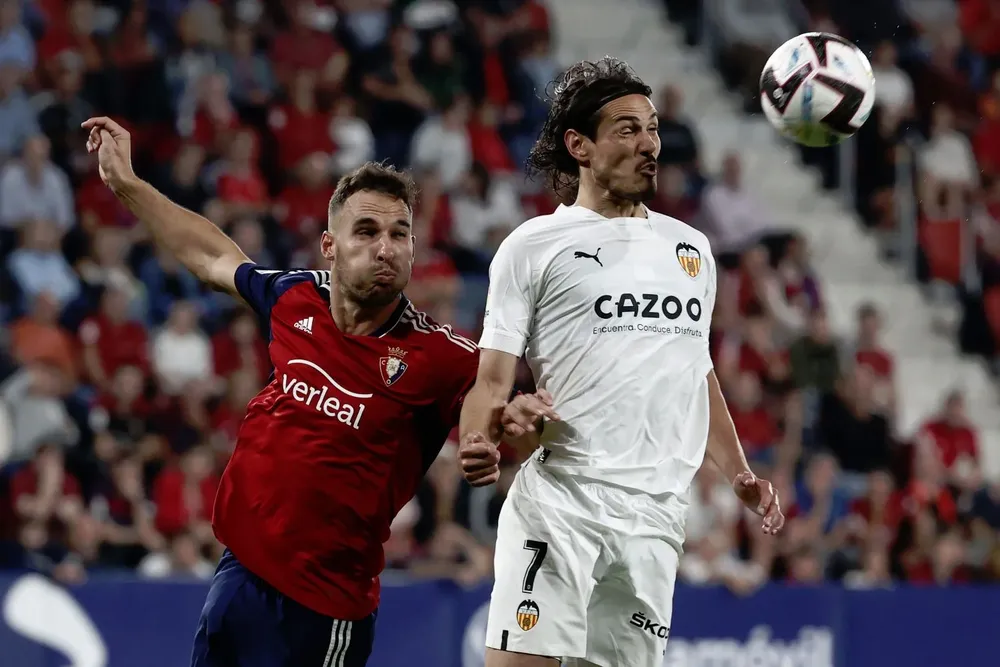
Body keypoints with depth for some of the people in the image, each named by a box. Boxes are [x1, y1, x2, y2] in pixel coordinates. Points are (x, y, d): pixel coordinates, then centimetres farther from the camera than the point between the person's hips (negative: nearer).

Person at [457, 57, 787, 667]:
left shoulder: (691, 249, 19)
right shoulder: (533, 246, 4)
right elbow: (493, 377, 0)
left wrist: (738, 471, 21)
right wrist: (479, 445, -19)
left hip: (658, 515, 4)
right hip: (560, 498, -4)